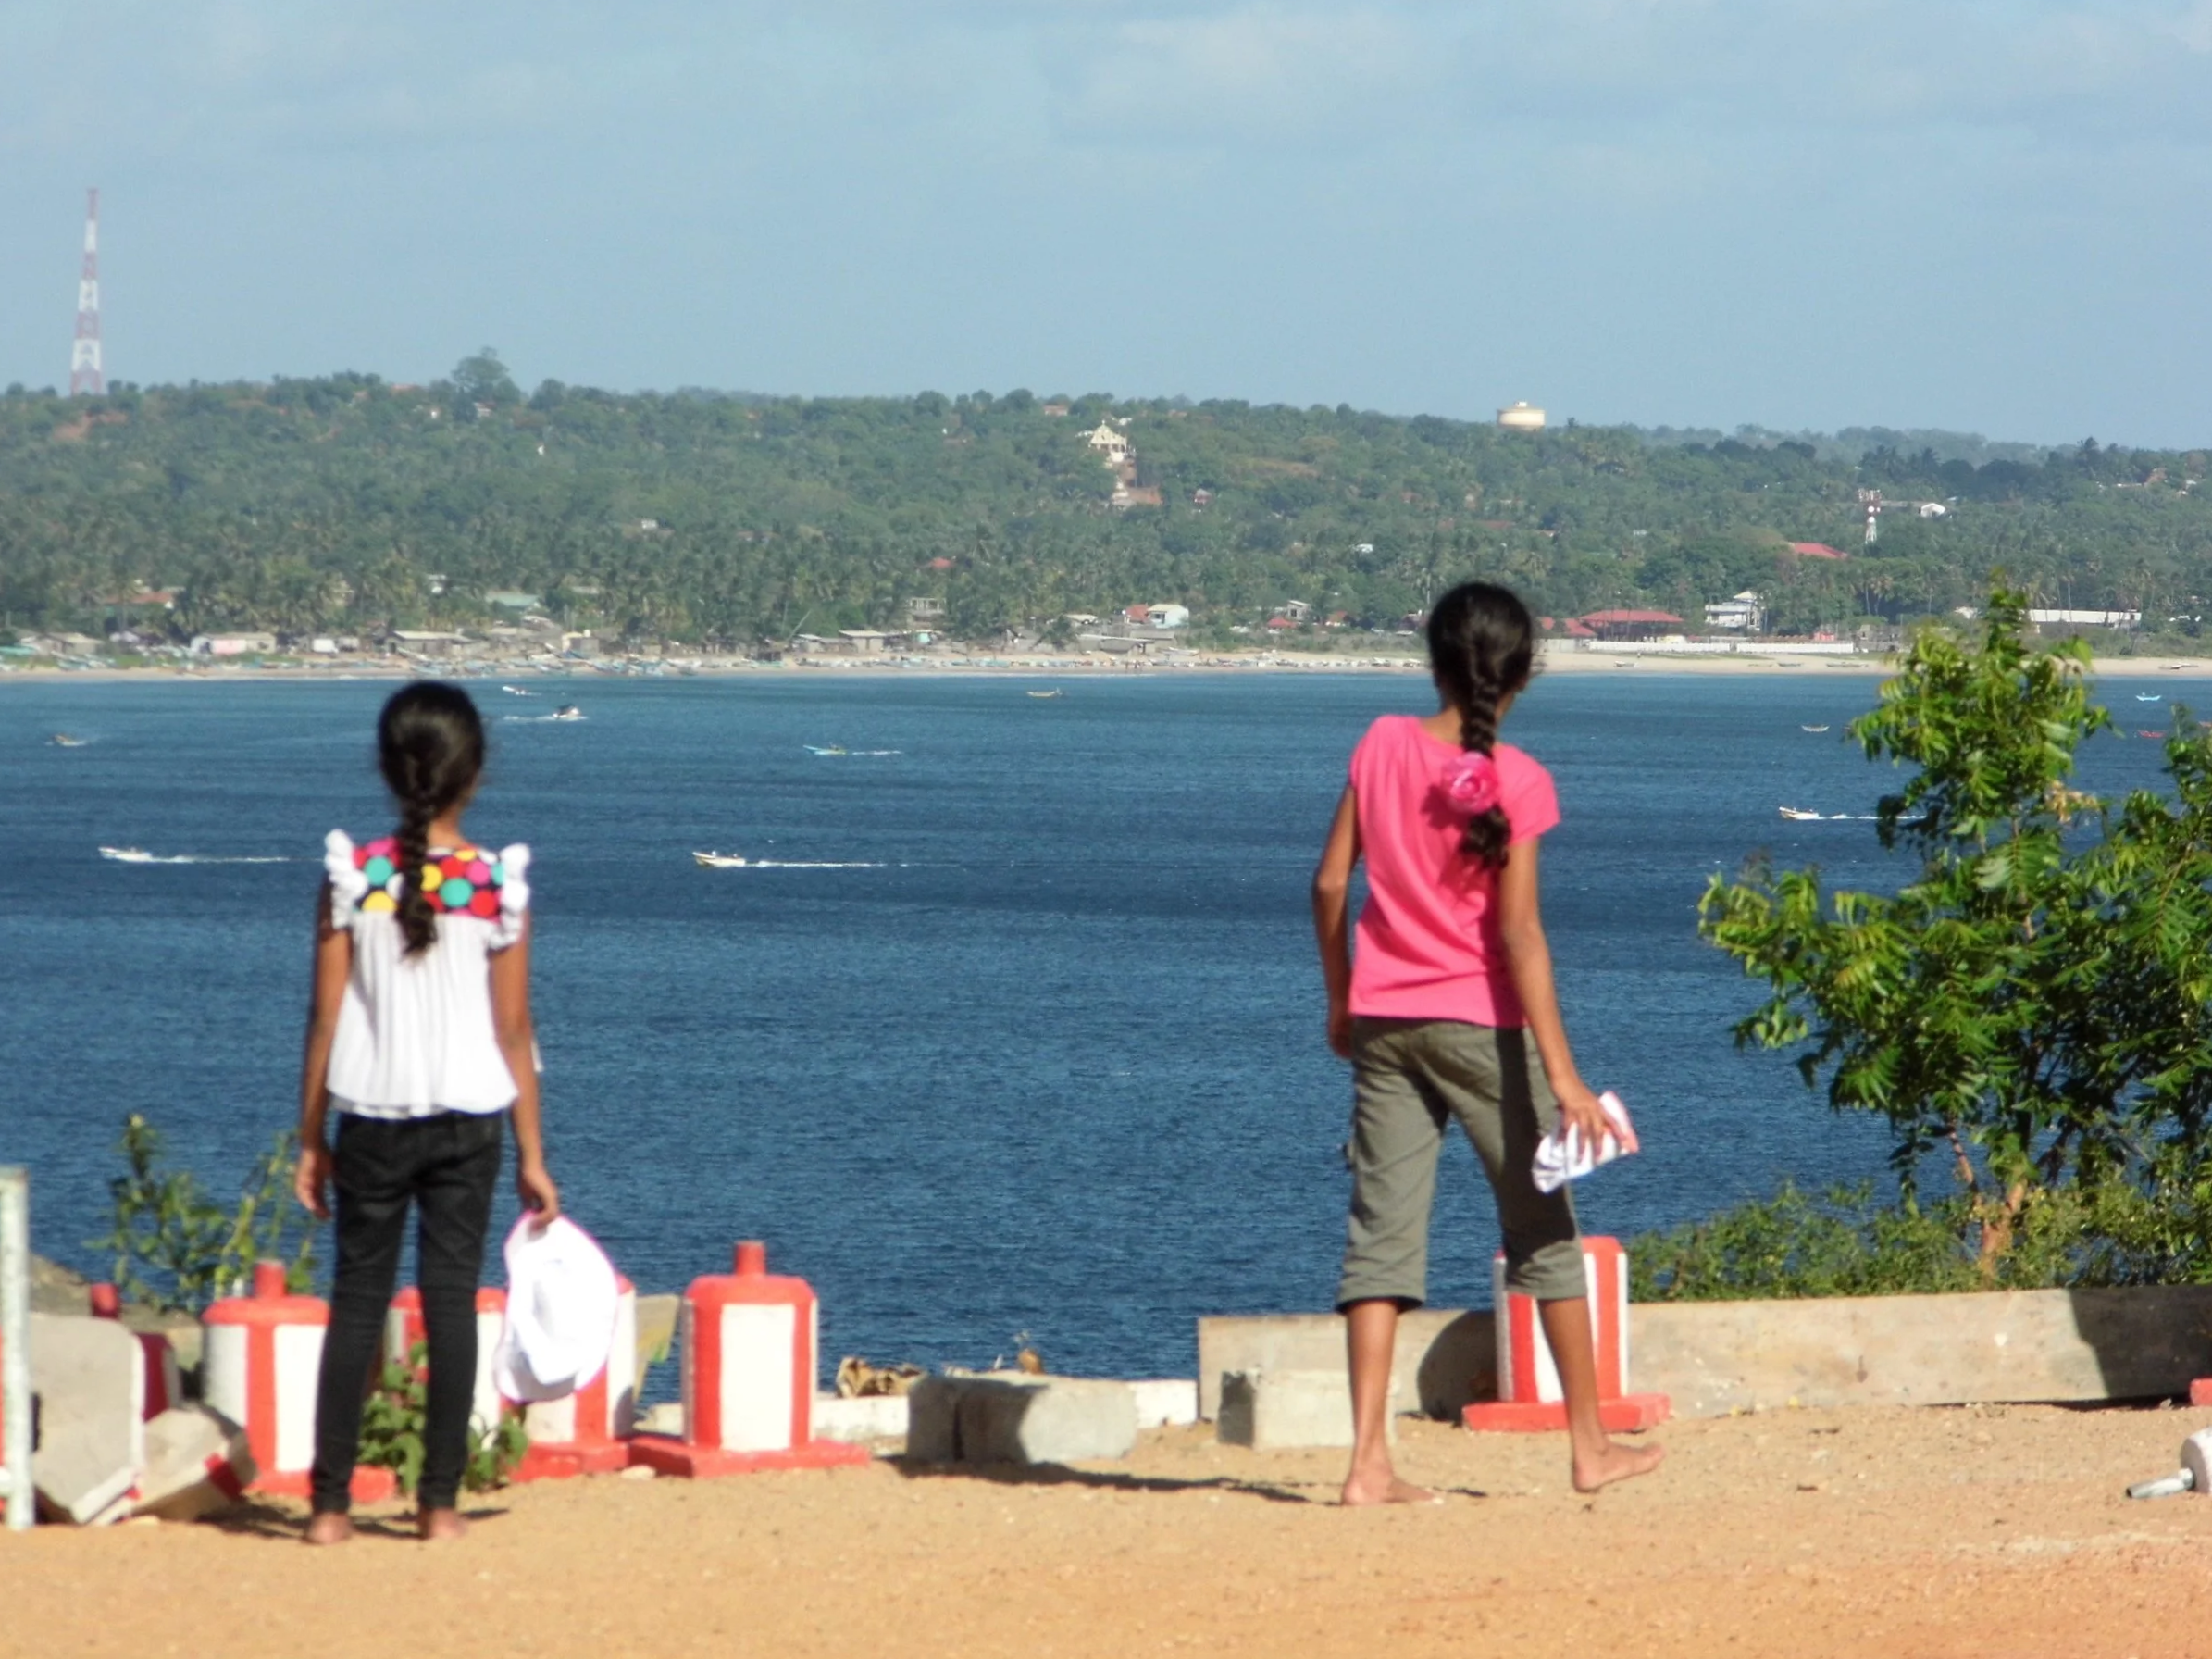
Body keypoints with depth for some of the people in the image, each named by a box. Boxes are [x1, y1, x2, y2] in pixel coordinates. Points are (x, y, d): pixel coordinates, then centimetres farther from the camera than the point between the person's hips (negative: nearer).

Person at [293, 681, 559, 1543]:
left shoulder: (352, 875, -6)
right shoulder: (496, 884, -6)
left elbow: (325, 1018, -3)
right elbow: (513, 1031, -2)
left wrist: (310, 1139, 5)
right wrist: (532, 1155, 5)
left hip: (372, 1118, 0)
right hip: (468, 1119, 0)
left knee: (357, 1299, 6)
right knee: (452, 1299, 6)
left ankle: (330, 1503, 4)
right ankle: (439, 1499, 6)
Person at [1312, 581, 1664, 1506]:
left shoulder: (1383, 746, 0)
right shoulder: (1515, 781, -11)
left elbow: (1330, 884, 3)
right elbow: (1517, 930, -16)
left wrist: (1341, 1002, 17)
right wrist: (1561, 1073, -16)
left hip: (1382, 1018, 3)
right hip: (1480, 1020, -3)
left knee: (1381, 1234, 1)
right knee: (1545, 1231, 10)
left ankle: (1369, 1462, -8)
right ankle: (1592, 1447, 17)